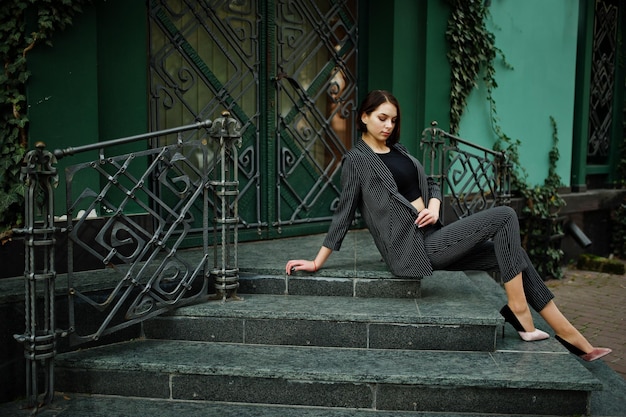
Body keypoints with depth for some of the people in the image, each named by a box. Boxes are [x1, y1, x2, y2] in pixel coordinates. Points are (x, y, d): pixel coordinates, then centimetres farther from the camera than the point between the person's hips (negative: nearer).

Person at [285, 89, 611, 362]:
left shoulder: (398, 150, 19)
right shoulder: (357, 160, -3)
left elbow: (430, 184, 21)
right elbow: (343, 213, -4)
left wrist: (434, 207, -2)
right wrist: (317, 262, -6)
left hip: (432, 238, 7)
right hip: (413, 247, -7)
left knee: (510, 253, 0)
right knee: (504, 217, -14)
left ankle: (569, 334, 3)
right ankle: (519, 311, -12)